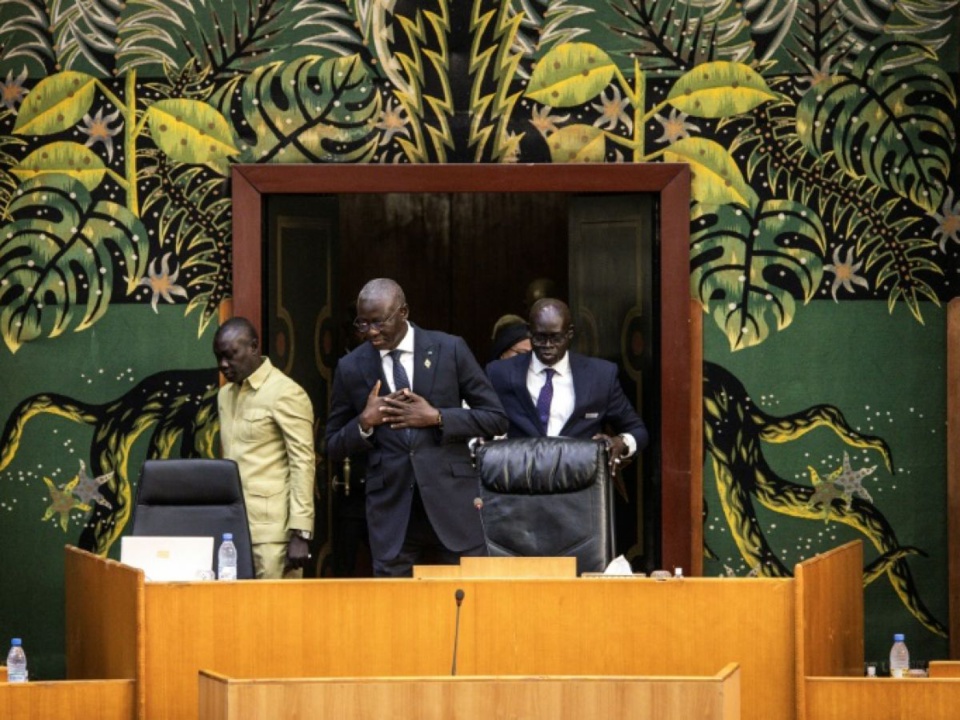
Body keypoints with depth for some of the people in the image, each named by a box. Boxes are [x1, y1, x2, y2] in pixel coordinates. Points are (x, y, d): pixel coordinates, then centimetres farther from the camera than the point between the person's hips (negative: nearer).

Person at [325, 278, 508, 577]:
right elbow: (333, 448, 12)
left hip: (450, 500, -1)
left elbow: (496, 418, 3)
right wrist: (364, 423, -7)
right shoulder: (351, 368, 6)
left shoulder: (450, 350, 2)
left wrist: (437, 418, -10)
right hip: (391, 509, 1)